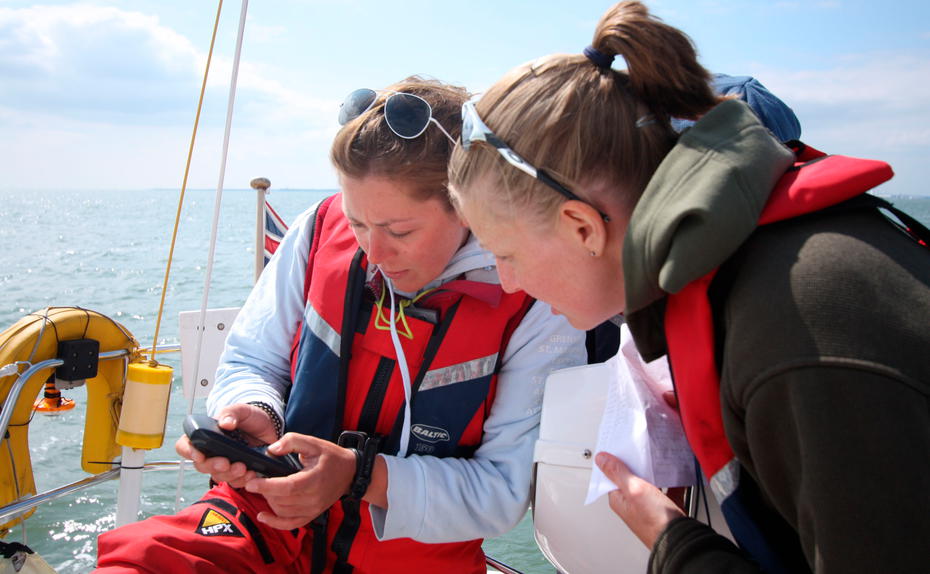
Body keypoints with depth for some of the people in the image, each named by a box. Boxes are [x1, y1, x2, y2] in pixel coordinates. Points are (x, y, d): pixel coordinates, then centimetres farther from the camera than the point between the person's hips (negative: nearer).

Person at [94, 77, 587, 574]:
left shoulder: (536, 307, -15)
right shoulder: (321, 231, -5)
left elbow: (508, 488, -13)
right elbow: (250, 360, 6)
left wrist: (361, 475, -25)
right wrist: (255, 416, -17)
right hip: (271, 521, 2)